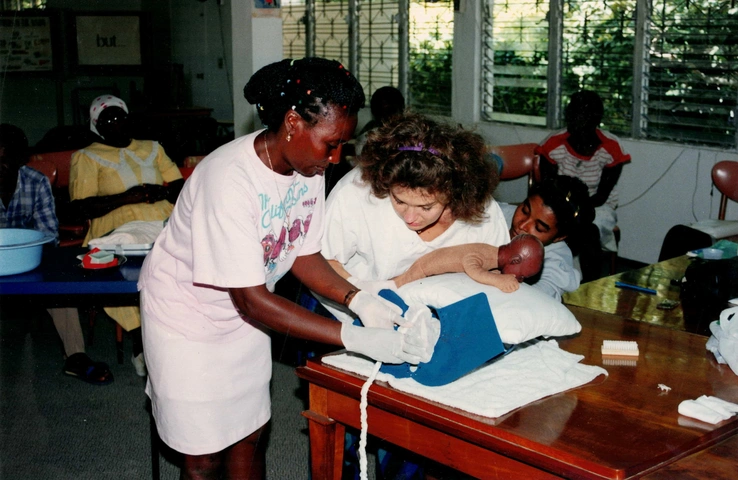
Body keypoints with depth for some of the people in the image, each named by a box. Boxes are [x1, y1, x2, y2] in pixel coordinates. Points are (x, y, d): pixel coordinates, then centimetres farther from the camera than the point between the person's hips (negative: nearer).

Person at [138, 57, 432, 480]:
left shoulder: (307, 166, -12)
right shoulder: (231, 179, -35)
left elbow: (304, 254, 0)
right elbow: (253, 301, -33)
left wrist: (358, 299, -18)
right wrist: (356, 338, -37)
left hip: (243, 313, 7)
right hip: (188, 314, -6)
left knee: (249, 438, 14)